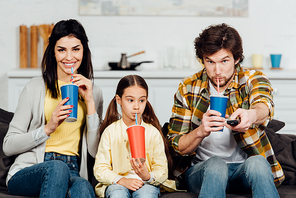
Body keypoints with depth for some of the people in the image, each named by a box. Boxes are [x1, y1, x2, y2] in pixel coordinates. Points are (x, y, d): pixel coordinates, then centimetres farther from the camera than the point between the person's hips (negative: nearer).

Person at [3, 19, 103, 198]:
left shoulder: (94, 92, 15)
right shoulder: (36, 87, 6)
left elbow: (95, 152, 5)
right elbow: (8, 146, 2)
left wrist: (90, 102, -1)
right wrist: (48, 128, -12)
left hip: (72, 172, 1)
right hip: (28, 172, -1)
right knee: (57, 168, -38)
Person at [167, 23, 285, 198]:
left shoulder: (253, 79, -2)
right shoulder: (188, 88, 0)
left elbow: (264, 104, -27)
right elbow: (177, 147, -2)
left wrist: (252, 115, -53)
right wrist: (200, 132, -25)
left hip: (244, 169, 0)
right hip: (201, 169, 0)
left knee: (257, 163, -34)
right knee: (215, 164, -34)